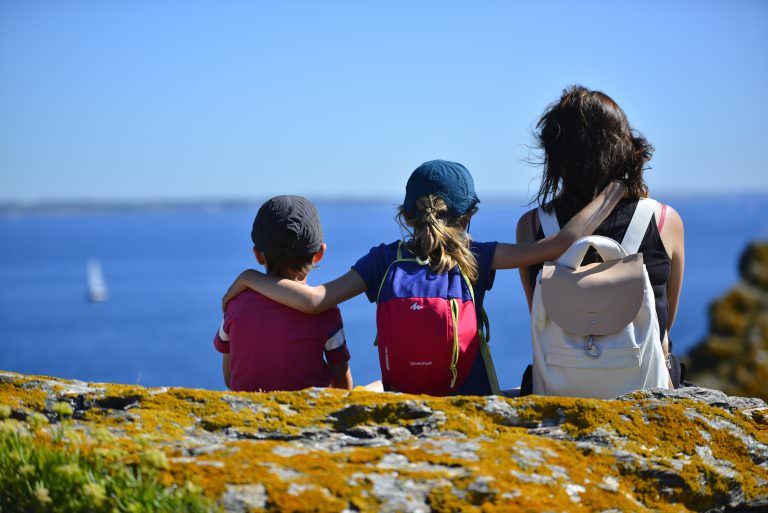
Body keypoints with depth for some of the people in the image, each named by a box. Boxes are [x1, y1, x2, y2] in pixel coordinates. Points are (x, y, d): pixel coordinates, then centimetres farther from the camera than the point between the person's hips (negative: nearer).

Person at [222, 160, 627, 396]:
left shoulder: (384, 260, -8)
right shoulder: (474, 259, -11)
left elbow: (312, 300, -17)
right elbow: (558, 244, -15)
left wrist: (250, 277, -4)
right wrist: (614, 191, -8)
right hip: (471, 400, -1)